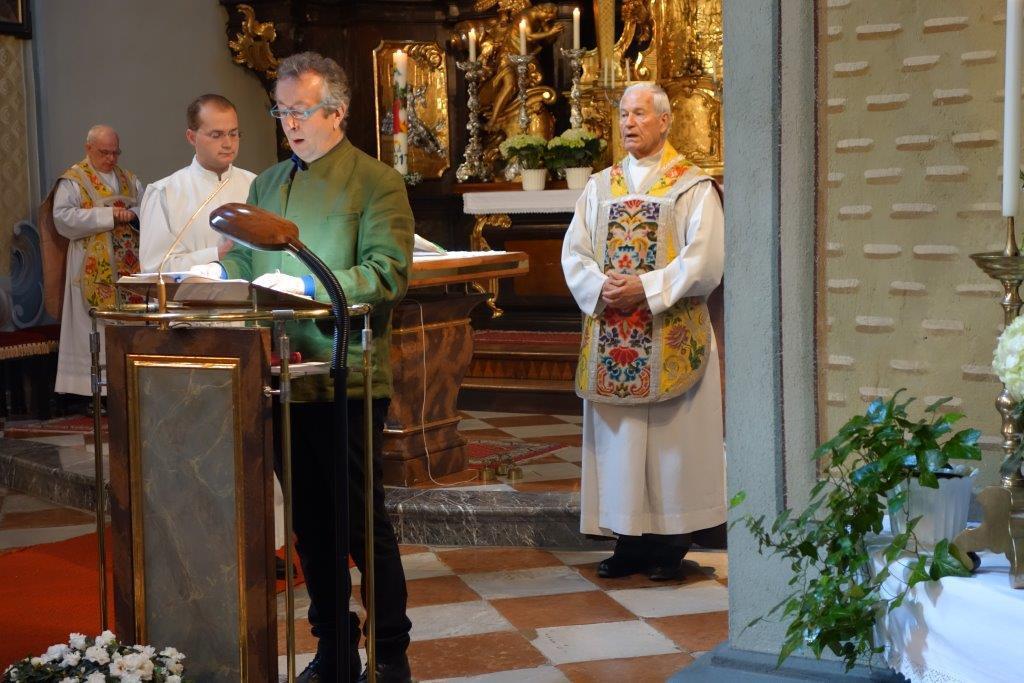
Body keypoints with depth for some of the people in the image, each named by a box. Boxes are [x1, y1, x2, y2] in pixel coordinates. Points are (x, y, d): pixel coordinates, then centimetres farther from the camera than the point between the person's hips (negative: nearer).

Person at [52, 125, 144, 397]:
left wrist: (133, 214, -9)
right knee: (98, 328, -6)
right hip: (94, 270, -5)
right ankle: (97, 389, -4)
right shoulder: (72, 181, 0)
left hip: (129, 267, 5)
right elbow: (63, 217, -13)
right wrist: (107, 214, -17)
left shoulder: (129, 179, 16)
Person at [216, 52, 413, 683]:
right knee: (309, 523, 13)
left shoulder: (377, 181, -4)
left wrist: (308, 287, -21)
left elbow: (388, 273, -15)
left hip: (347, 379, -6)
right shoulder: (266, 185, 16)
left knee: (364, 522, 1)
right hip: (283, 377, 6)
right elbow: (240, 263, 16)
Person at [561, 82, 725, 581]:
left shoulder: (693, 187, 0)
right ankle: (630, 540, 13)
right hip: (610, 337, 4)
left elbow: (705, 259, -10)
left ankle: (671, 544, 8)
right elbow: (574, 253, 7)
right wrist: (600, 287, -12)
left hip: (670, 337, -4)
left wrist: (646, 287, -18)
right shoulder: (600, 187, 14)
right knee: (618, 439, 5)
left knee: (671, 434, 0)